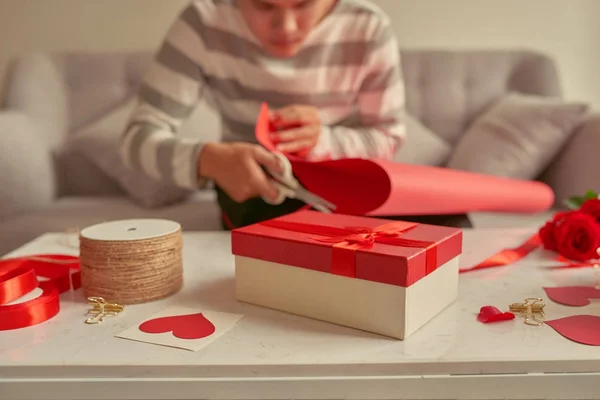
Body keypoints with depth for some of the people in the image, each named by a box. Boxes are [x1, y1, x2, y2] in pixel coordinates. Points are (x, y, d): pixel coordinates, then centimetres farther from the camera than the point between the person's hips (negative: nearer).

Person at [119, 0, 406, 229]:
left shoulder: (368, 29, -21)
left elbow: (388, 139, -9)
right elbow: (139, 138, -25)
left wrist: (322, 141, -30)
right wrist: (211, 159, -47)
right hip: (252, 188, 0)